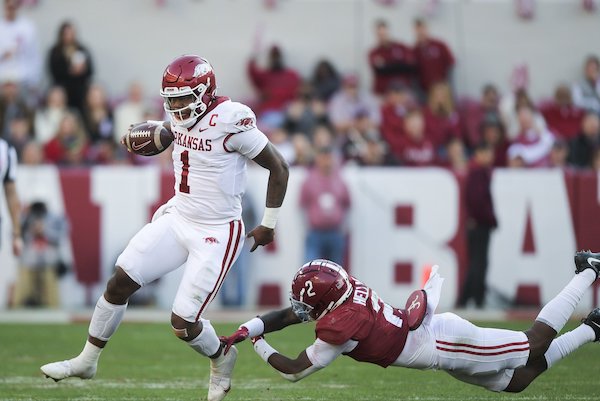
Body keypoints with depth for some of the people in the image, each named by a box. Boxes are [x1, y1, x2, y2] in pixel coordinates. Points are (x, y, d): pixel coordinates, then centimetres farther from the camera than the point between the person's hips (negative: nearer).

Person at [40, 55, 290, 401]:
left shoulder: (231, 121, -22)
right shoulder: (182, 118, -1)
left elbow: (279, 168, -13)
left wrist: (269, 224, -7)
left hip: (217, 233, -7)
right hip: (179, 217, 7)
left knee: (183, 323, -7)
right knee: (120, 282, 1)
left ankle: (221, 360, 25)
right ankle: (87, 360, 18)